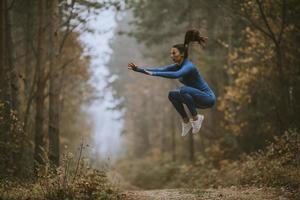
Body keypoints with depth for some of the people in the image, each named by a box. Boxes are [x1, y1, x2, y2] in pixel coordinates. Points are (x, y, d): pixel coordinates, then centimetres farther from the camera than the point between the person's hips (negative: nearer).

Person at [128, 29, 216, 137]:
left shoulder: (189, 66, -24)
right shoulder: (177, 66, 2)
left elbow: (176, 75, -43)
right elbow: (160, 69, -7)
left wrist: (153, 73, -47)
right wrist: (139, 69, -17)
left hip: (208, 98, -9)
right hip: (198, 97, 9)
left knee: (184, 90, -32)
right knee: (172, 94, 6)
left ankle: (196, 118, -15)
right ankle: (186, 121, 9)